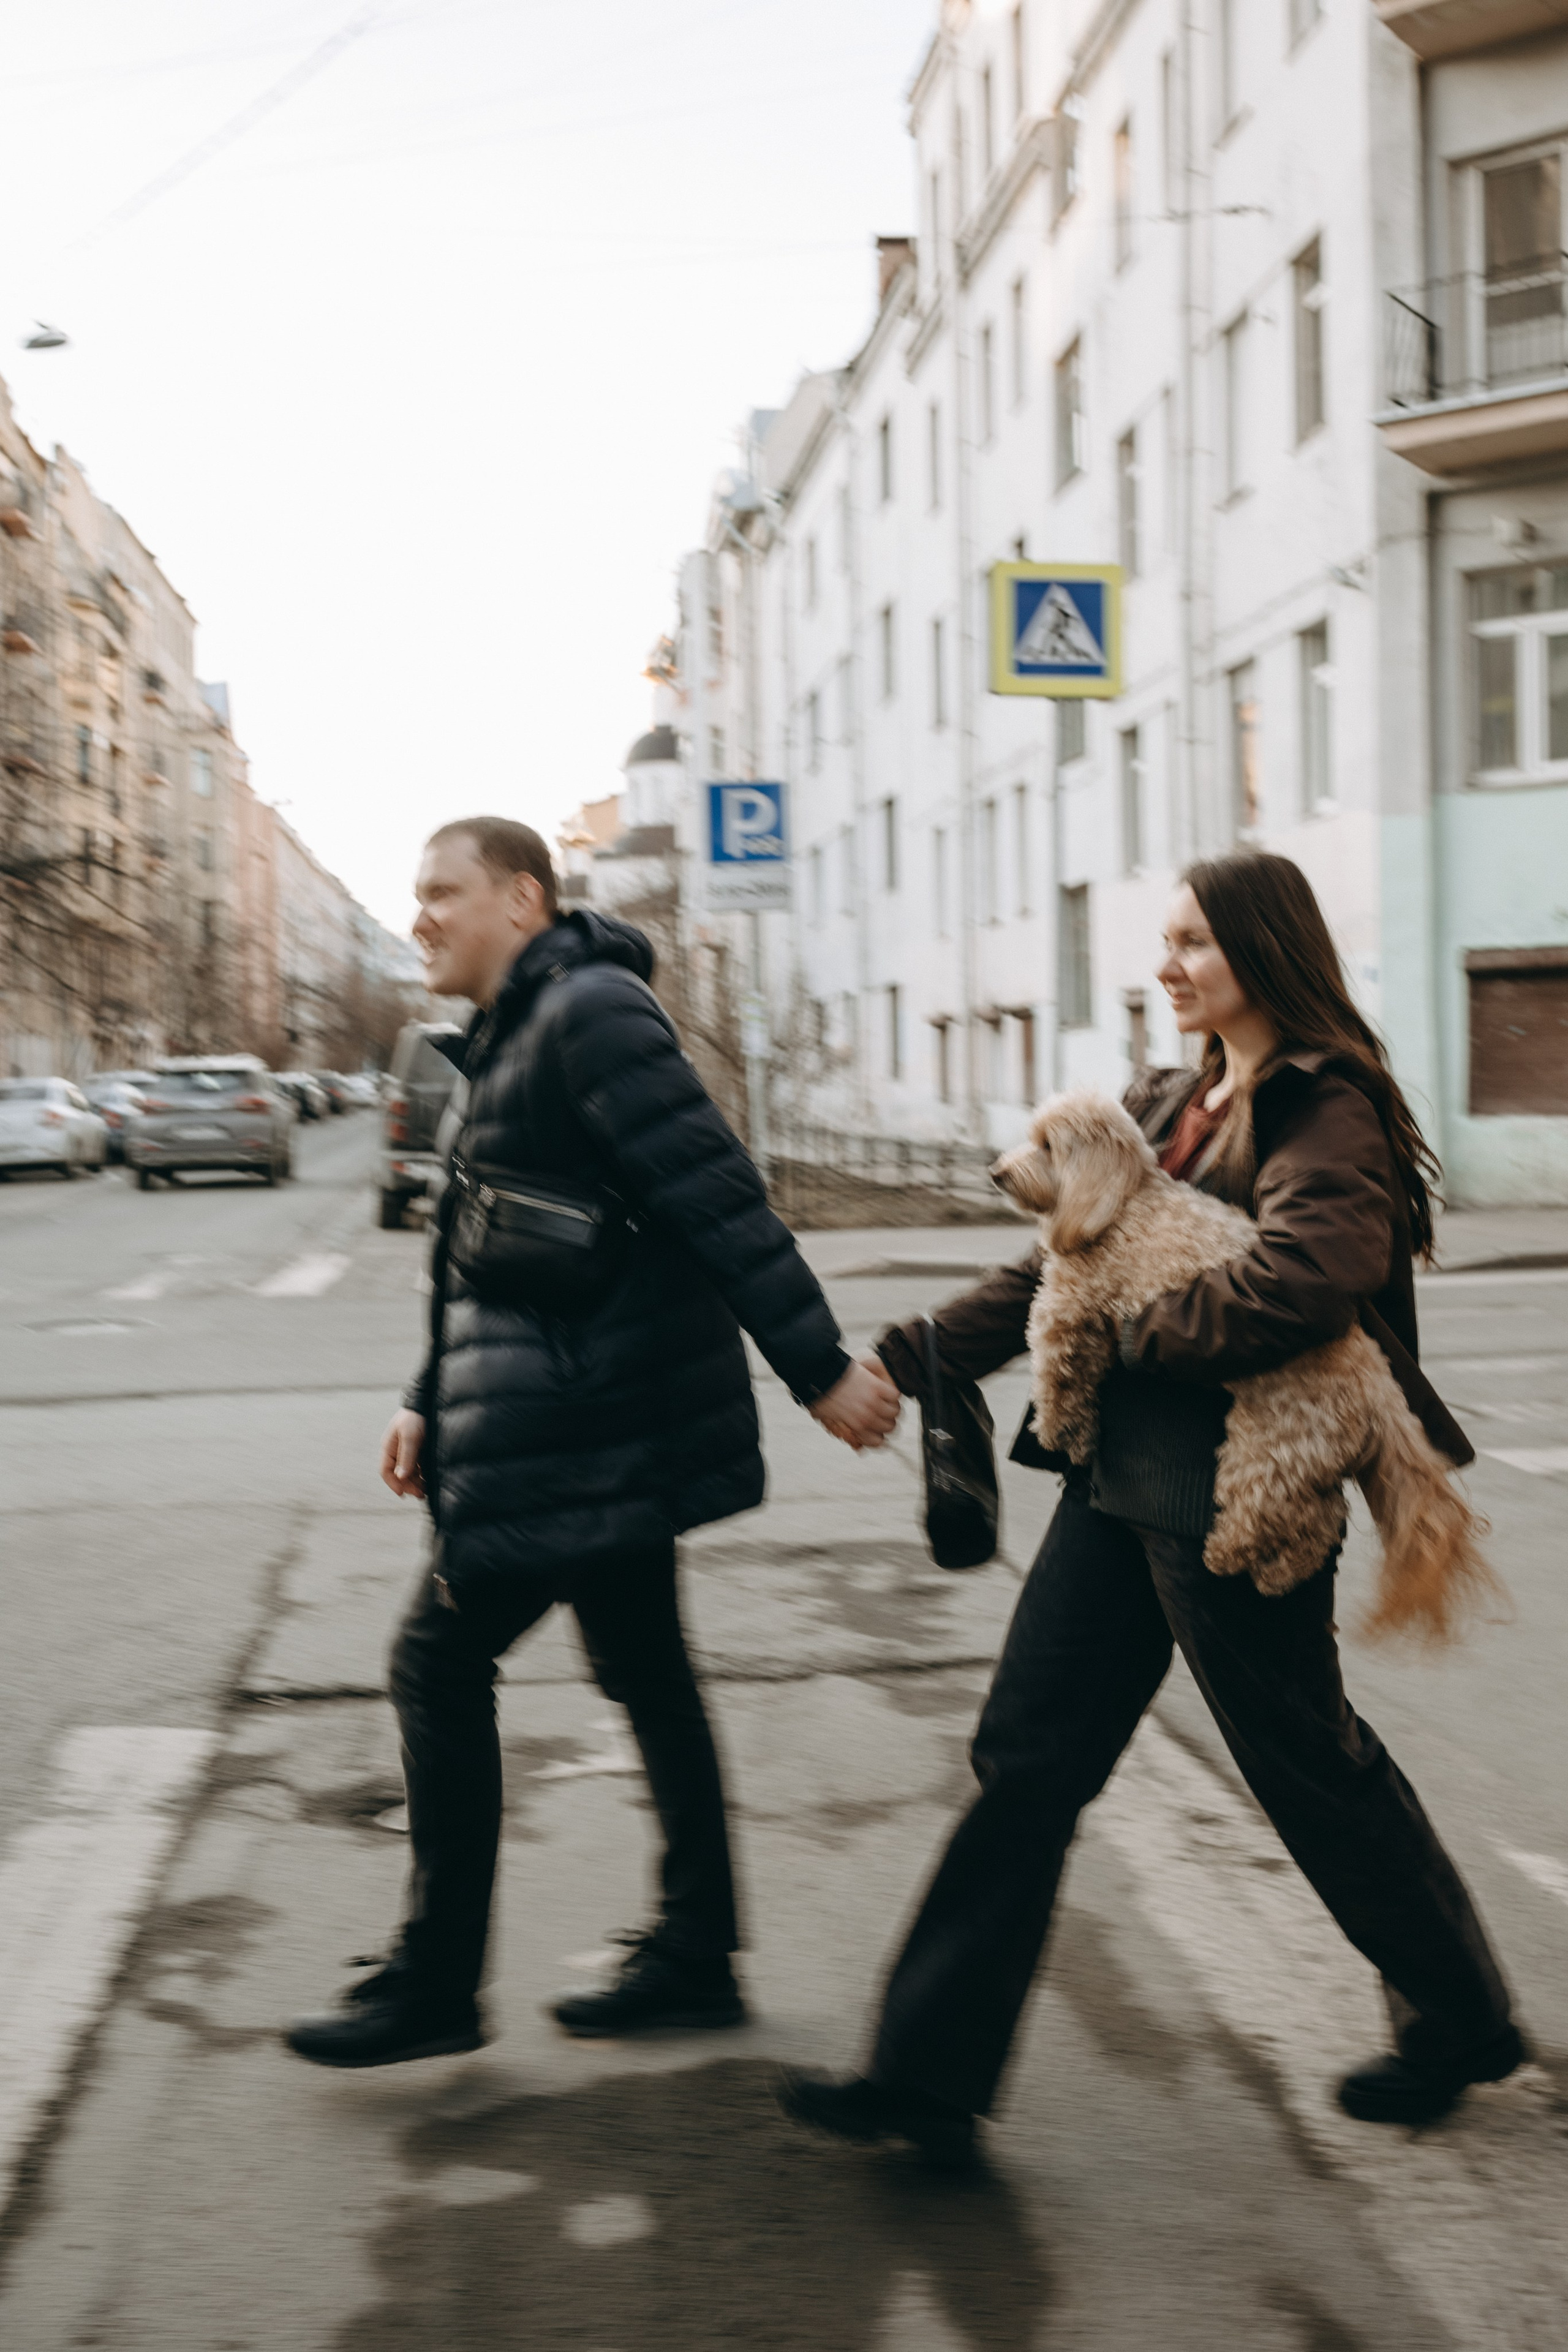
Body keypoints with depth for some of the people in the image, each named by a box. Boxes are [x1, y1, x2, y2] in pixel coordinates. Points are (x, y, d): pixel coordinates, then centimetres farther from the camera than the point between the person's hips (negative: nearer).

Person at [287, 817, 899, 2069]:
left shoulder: (591, 1014, -16)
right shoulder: (516, 1036, 16)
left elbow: (720, 1204, -21)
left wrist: (820, 1367, -24)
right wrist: (434, 1400, 19)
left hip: (575, 1436, -10)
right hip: (608, 1424, 10)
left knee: (441, 1661, -4)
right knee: (644, 1669, 14)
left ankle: (436, 1985, 6)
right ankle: (695, 1956, 24)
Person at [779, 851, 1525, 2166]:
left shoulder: (1327, 1113, -13)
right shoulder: (1174, 1104, 15)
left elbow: (1308, 1279, -30)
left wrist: (1137, 1333, -18)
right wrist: (917, 1357, 10)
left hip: (1232, 1499, -9)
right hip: (1124, 1483, 9)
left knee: (1307, 1763, 7)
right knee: (1029, 1759, 7)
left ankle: (1462, 2022, 31)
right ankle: (932, 2076, 12)